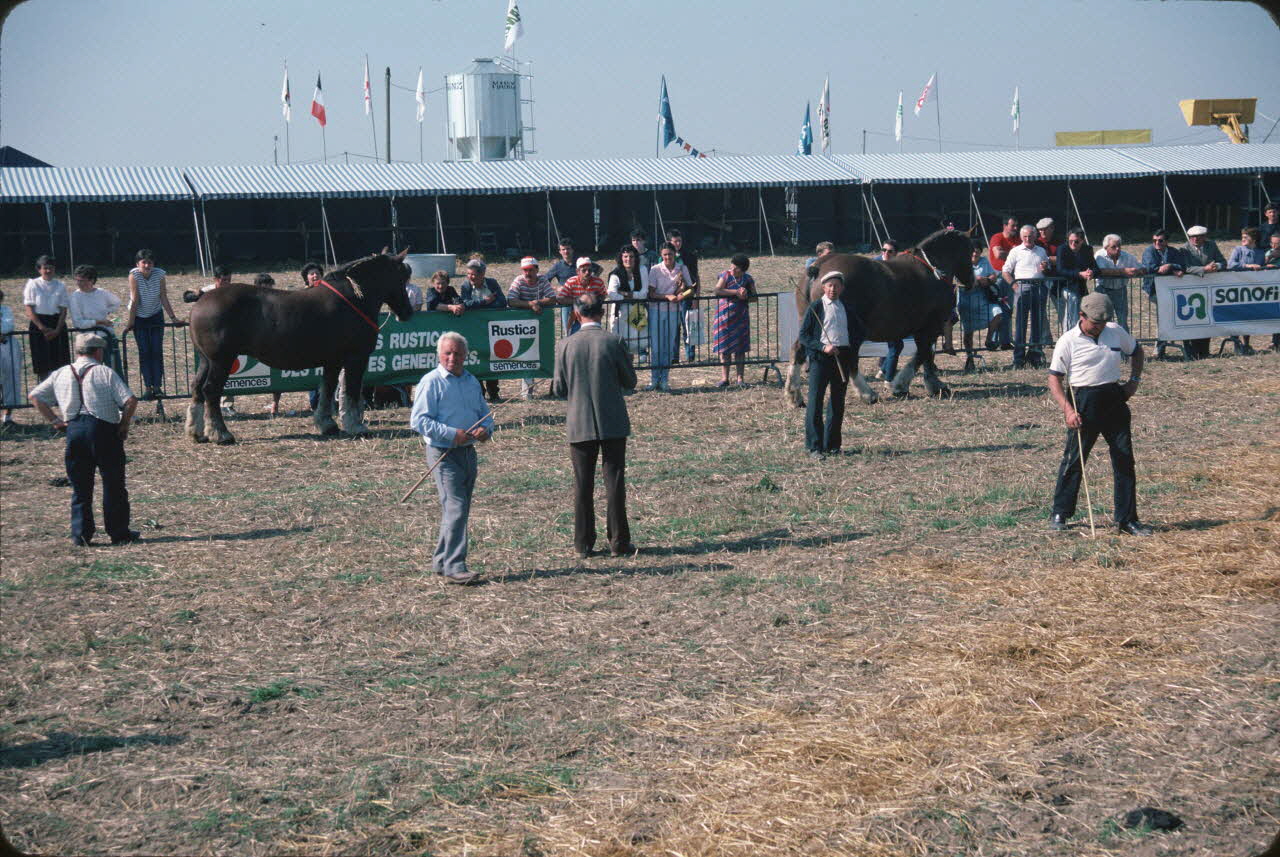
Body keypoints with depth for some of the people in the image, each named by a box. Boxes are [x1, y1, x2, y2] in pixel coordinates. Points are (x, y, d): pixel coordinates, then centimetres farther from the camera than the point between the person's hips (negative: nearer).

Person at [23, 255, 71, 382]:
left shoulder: (60, 286, 4)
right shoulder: (32, 284, -1)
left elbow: (63, 310, 2)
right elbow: (29, 309, -5)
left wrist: (57, 330, -10)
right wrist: (42, 328, -14)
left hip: (57, 324, 2)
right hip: (38, 325, -2)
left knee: (59, 362, -3)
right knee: (42, 363, -2)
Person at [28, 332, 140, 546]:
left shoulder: (61, 374, 12)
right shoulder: (105, 373, -2)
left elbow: (34, 396, 15)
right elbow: (131, 400, -11)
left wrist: (54, 420, 13)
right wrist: (125, 424, 2)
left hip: (73, 430, 4)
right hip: (104, 429, -4)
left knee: (80, 487, 11)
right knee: (113, 485, 5)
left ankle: (81, 534, 7)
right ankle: (119, 533, 9)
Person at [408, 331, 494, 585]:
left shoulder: (471, 381, 14)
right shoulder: (431, 382, -8)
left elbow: (485, 412, 22)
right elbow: (418, 421, -14)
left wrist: (486, 429, -2)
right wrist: (452, 434, -20)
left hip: (468, 451, 8)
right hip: (443, 454, -8)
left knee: (458, 510, 12)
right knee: (455, 508, -15)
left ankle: (441, 561, 23)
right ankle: (454, 567, -16)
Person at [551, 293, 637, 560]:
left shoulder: (565, 345, -5)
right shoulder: (613, 342, -8)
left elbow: (559, 389, -1)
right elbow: (630, 382, 0)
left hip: (580, 425, 1)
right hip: (613, 424, -1)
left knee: (582, 485, 8)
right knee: (614, 483, 6)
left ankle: (583, 544, 10)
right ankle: (619, 542, 9)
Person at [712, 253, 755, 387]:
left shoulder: (748, 279, 4)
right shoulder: (725, 276, -3)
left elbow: (754, 297, 8)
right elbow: (717, 290, -18)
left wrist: (745, 296, -13)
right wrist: (736, 292, -21)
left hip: (741, 317, 1)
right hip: (724, 315, -1)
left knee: (740, 348, 2)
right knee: (724, 347, -1)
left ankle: (740, 378, 8)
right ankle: (724, 378, 5)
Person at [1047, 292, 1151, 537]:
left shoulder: (1116, 332, 6)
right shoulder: (1068, 341, -6)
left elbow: (1136, 351, 25)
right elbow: (1054, 379, -7)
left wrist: (1134, 380, 10)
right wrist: (1068, 410, -19)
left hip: (1115, 399, 4)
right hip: (1084, 401, -4)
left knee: (1125, 459, 3)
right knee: (1074, 460, -2)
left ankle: (1127, 519, 9)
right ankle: (1059, 514, 12)